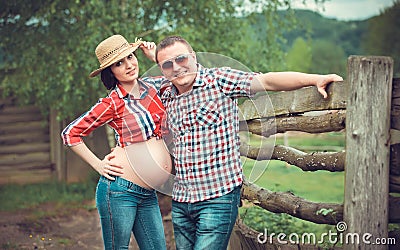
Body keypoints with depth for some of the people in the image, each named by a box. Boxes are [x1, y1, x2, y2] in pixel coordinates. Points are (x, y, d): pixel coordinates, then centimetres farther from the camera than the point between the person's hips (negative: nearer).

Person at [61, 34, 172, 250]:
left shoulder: (152, 88, 9)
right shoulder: (112, 103, -7)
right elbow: (70, 133, -3)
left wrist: (155, 57, 12)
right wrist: (99, 165, -4)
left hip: (148, 195, 6)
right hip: (119, 189, -6)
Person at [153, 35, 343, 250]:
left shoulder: (219, 80, -7)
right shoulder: (166, 96, 9)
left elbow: (267, 81, -16)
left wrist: (316, 79, -26)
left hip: (218, 198, -6)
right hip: (180, 201, 6)